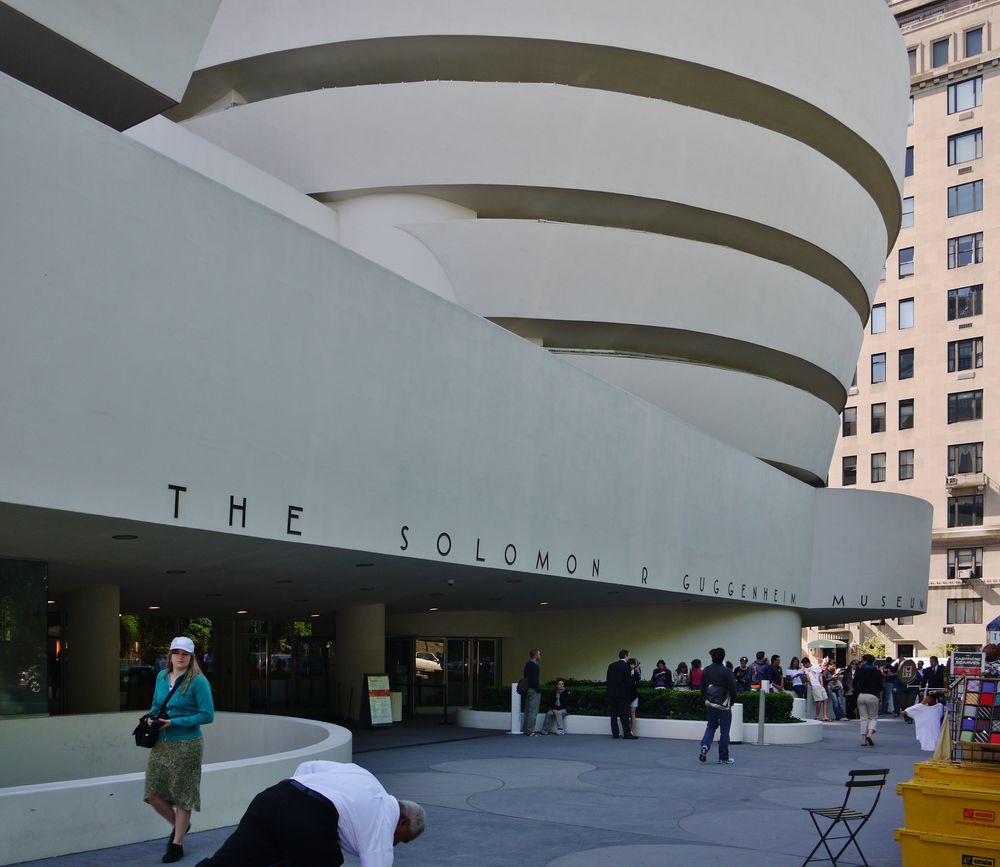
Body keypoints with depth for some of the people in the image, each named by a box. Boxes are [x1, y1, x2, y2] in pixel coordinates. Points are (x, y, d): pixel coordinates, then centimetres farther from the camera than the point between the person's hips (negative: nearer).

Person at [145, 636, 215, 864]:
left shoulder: (198, 681, -13)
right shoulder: (161, 677, 5)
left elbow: (207, 715, -14)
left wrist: (174, 722, -19)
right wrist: (152, 718, -3)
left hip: (186, 745, -6)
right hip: (161, 743, 6)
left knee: (182, 795, 5)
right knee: (153, 793, 6)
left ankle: (177, 844, 21)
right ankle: (178, 825, 33)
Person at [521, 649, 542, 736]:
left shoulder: (527, 664, 14)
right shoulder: (534, 665, -16)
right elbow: (535, 679, -21)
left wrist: (526, 688, 18)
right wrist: (538, 689, -15)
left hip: (528, 689, 10)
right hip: (534, 690, -10)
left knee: (527, 710, 14)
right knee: (533, 711, -7)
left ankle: (525, 729, 19)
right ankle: (530, 731, -7)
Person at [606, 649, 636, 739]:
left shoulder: (611, 666, 7)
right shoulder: (626, 666, -10)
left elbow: (608, 680, 8)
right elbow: (628, 681, -11)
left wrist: (611, 689, 15)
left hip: (612, 693, 5)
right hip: (622, 693, -5)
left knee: (614, 714, 8)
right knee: (624, 714, -3)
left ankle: (615, 733, 8)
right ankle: (627, 734, -4)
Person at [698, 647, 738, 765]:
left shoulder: (706, 671, 0)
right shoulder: (726, 672, -13)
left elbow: (702, 689, 5)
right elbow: (732, 689, -12)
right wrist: (731, 702, 5)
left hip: (710, 704, 4)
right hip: (724, 705, -4)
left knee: (711, 726, 20)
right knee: (724, 731, 5)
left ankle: (705, 746, -4)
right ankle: (723, 758, 9)